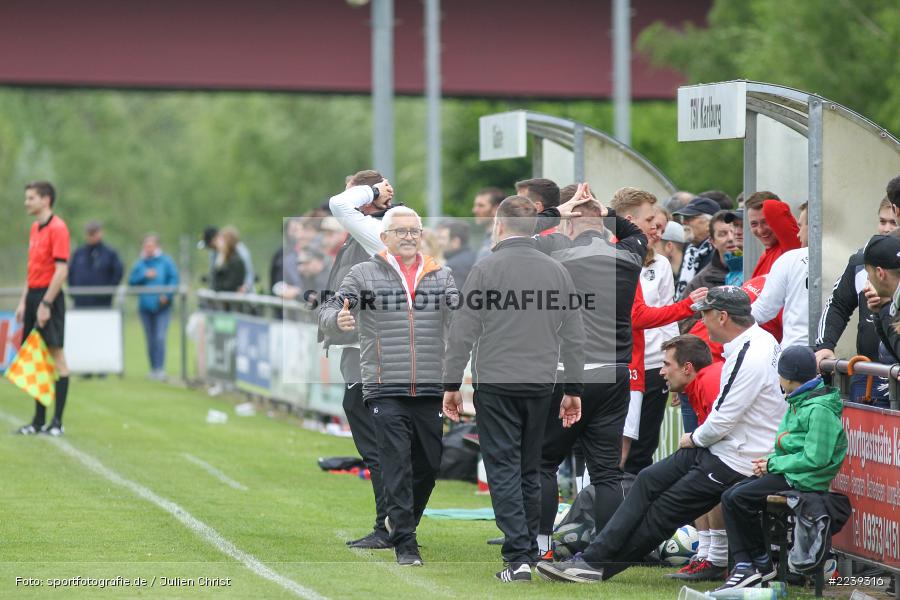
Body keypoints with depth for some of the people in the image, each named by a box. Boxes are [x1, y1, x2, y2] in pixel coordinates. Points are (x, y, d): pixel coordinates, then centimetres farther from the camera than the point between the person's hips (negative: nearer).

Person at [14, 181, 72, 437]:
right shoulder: (34, 228, 16)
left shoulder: (57, 228, -11)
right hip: (34, 295, 9)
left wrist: (46, 303, -20)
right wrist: (24, 301, 16)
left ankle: (57, 422, -3)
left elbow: (61, 270, -17)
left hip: (49, 296, -9)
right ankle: (39, 420, 13)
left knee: (55, 355, -5)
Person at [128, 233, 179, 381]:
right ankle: (153, 369, 16)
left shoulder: (166, 261, 1)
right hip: (145, 306, 4)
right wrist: (144, 276, -11)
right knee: (150, 339, 9)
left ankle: (160, 369, -16)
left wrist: (167, 295, -15)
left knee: (160, 338, -14)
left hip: (162, 306, -4)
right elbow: (131, 280, 4)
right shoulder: (140, 264, 9)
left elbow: (174, 278, -3)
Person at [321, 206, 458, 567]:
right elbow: (328, 310, -3)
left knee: (429, 465, 10)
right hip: (385, 390, -3)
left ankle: (399, 521, 34)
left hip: (430, 390, 3)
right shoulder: (363, 274, 4)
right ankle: (405, 545, -4)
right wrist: (338, 318, -26)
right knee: (397, 469, -8)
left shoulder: (441, 276, 10)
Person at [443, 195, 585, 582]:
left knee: (504, 472, -4)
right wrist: (573, 390, 14)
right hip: (540, 387, 4)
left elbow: (462, 333, -8)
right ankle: (529, 550, 17)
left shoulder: (486, 269, -7)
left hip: (496, 386, -4)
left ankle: (518, 557, -13)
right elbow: (574, 337, 8)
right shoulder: (557, 271, 7)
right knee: (530, 472, 14)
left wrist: (451, 385, -1)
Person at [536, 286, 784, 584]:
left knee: (665, 509, -2)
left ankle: (598, 563, 8)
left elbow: (722, 422, -23)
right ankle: (593, 558, 6)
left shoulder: (750, 358, -26)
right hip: (720, 447, 10)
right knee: (650, 479, 8)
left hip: (733, 463, -10)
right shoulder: (760, 339, 7)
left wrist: (694, 439, -3)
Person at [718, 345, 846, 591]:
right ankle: (743, 565, -6)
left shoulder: (820, 409, -16)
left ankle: (763, 564, -6)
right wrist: (770, 461, 4)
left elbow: (815, 458, -21)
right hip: (788, 473, 10)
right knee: (729, 496, 0)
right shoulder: (798, 402, 16)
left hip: (805, 479, -10)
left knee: (739, 498, -18)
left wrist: (773, 465, -14)